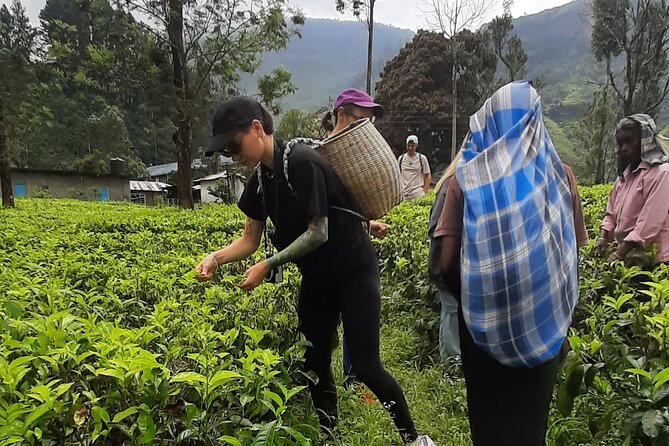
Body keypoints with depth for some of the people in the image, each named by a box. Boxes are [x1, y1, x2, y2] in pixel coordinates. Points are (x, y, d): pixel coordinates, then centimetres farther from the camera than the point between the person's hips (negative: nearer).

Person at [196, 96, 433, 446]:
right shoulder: (259, 181, 1)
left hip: (353, 271, -7)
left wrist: (268, 265, -23)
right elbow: (250, 239, 5)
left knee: (365, 366, -5)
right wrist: (216, 258, -11)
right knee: (314, 363, 10)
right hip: (316, 278, 8)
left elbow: (318, 233, -24)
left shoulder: (302, 163, -24)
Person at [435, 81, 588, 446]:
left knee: (487, 409, 19)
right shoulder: (560, 175, -4)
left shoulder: (468, 175, -9)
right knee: (531, 410, 20)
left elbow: (447, 260, -11)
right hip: (544, 317, 2)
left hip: (483, 317, -1)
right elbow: (574, 252, 1)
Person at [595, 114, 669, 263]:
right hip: (626, 253, 7)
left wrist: (620, 253, -21)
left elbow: (651, 221, -20)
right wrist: (603, 237, -5)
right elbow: (612, 211, 12)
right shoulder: (625, 173, 13)